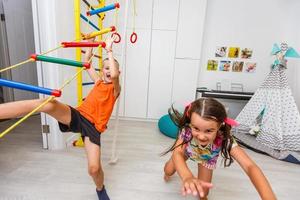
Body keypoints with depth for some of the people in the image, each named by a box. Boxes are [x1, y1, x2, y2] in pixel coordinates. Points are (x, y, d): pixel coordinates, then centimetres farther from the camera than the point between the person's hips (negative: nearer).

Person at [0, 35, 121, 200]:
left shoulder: (116, 89, 4)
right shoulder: (98, 81, 19)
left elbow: (114, 75, -19)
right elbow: (86, 62, 28)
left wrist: (109, 50, -12)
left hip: (93, 126, -3)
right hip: (77, 116, 4)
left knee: (94, 168, -11)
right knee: (48, 104, -27)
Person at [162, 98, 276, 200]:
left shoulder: (225, 140, -44)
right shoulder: (187, 130, -43)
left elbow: (250, 167, -53)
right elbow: (177, 153, -55)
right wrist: (187, 177, -76)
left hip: (207, 157, 0)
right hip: (187, 149, 0)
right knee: (169, 171, 10)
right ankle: (168, 173, 50)